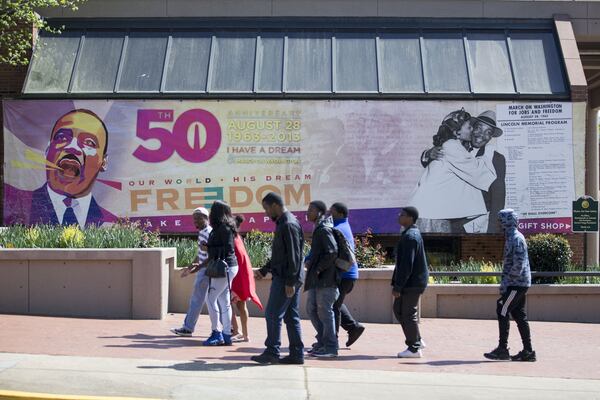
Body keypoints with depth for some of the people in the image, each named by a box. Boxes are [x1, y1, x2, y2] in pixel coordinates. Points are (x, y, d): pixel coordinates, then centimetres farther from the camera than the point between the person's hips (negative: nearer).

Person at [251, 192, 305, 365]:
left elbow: (294, 255, -20)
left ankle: (272, 352, 3)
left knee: (273, 314, -3)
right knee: (291, 316, 10)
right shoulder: (283, 223, 17)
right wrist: (264, 270, 23)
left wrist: (290, 282, -21)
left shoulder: (288, 225, -15)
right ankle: (297, 354, 12)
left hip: (285, 279, -10)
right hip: (288, 279, 10)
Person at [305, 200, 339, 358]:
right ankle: (323, 341, 24)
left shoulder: (324, 230, -13)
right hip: (317, 279, 10)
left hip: (326, 278, -10)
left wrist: (318, 268, -16)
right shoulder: (318, 229, 17)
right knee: (311, 309, 14)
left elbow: (332, 252, -23)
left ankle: (330, 347, 5)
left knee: (325, 311, -4)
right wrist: (310, 262, 10)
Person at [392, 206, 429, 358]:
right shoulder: (413, 234, 14)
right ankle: (417, 340, 23)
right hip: (412, 282, 10)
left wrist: (397, 287, -20)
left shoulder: (410, 237, -19)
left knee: (408, 314, -1)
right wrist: (397, 283, 20)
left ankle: (414, 348, 8)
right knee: (398, 309, 17)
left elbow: (407, 265, -23)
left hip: (412, 283, -10)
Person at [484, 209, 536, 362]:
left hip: (516, 284, -10)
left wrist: (506, 282, -19)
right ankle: (528, 351, 11)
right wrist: (505, 281, 18)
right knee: (519, 315, 9)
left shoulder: (516, 239, -15)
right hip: (519, 284, 10)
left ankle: (502, 349, -3)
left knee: (502, 311, -7)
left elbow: (518, 265, -22)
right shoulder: (511, 237, 16)